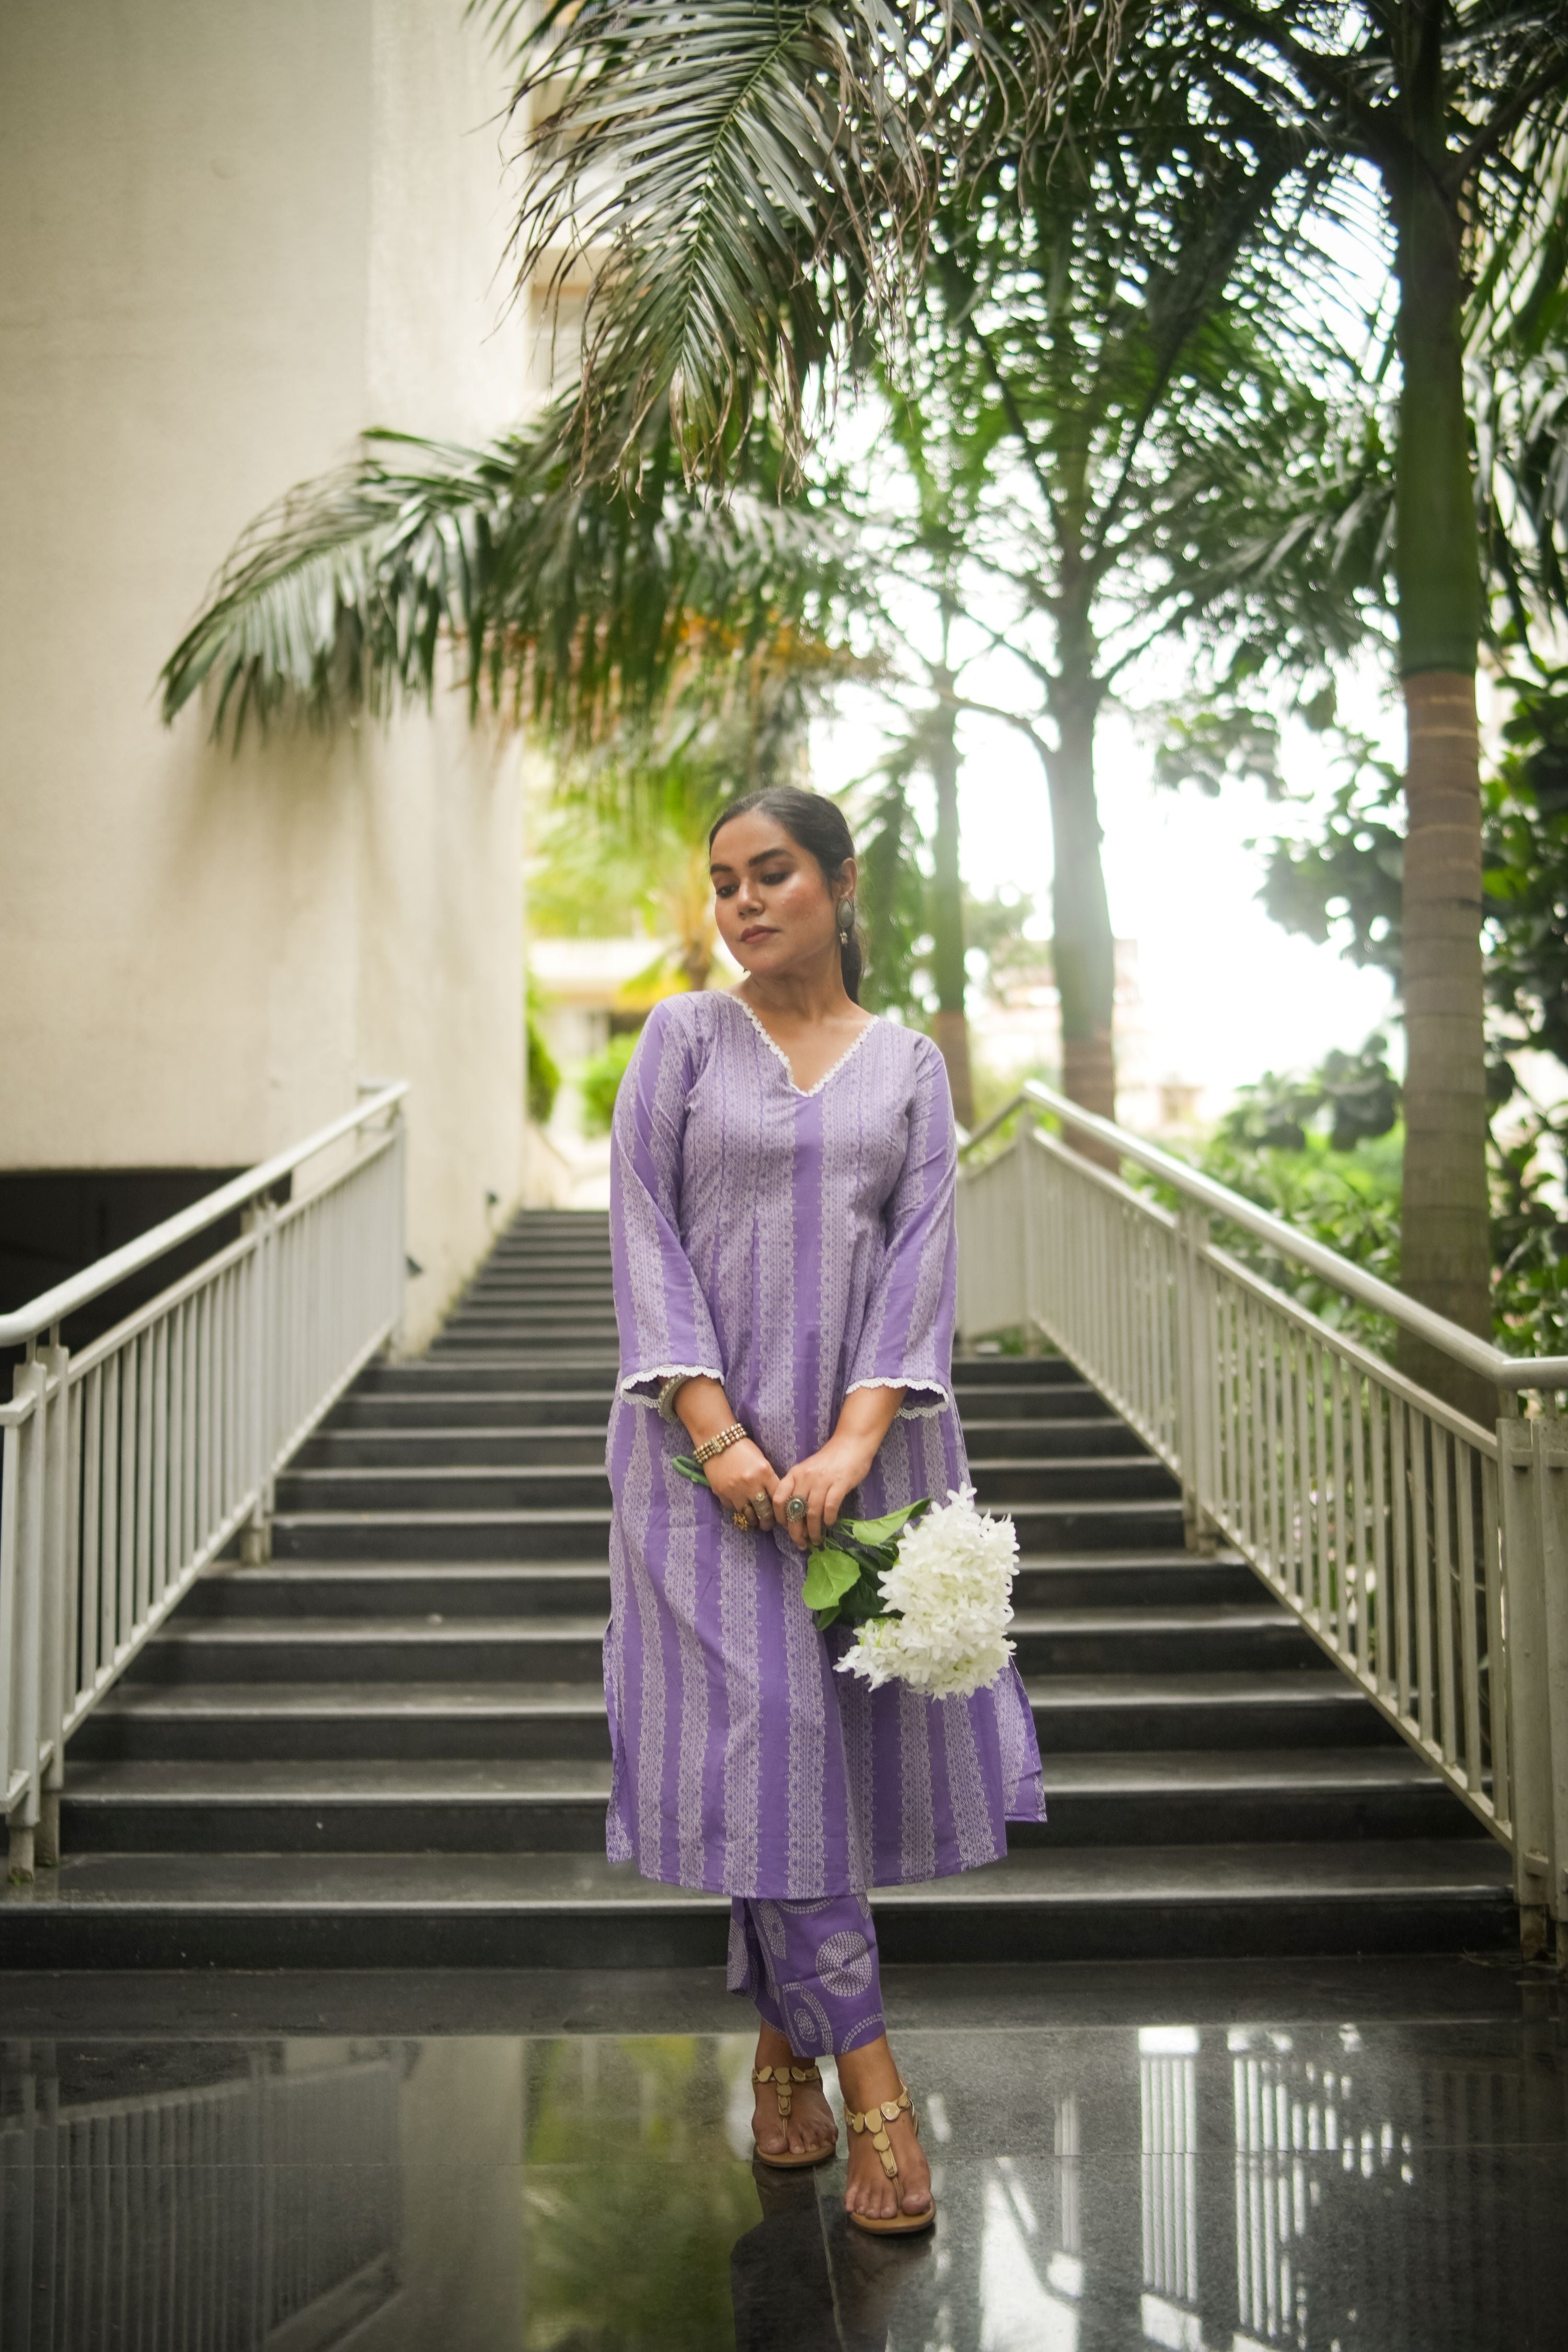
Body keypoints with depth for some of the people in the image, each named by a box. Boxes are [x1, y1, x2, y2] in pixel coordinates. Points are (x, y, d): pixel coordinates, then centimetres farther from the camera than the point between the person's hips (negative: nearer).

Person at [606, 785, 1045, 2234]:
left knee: (858, 1723, 3)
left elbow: (923, 1256, -1)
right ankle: (869, 2086, -2)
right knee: (760, 1731, -7)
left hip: (865, 1445, 2)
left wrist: (851, 1441, -14)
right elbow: (645, 1238, -2)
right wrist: (716, 1434, -13)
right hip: (713, 1443, -1)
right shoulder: (684, 1040, 5)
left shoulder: (908, 1065, 8)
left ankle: (785, 2029, 24)